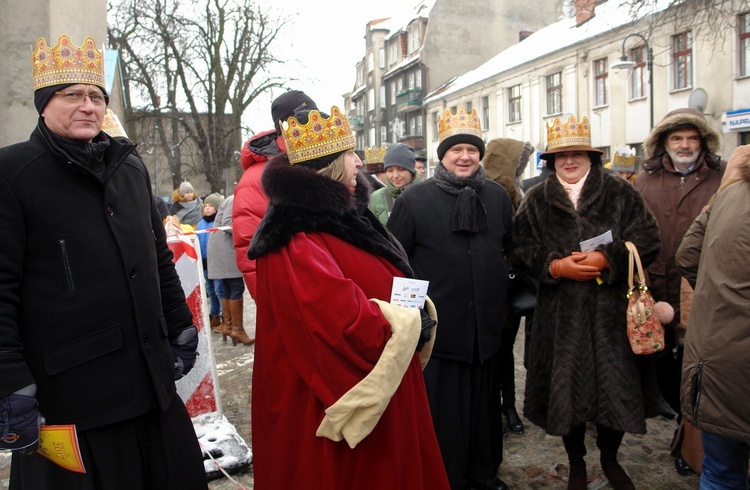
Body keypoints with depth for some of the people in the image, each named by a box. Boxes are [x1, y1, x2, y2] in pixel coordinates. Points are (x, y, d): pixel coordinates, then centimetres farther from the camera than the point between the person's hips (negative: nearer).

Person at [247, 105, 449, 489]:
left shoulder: (338, 217, 7)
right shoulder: (298, 244, -24)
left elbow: (385, 284, 18)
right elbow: (350, 326, -32)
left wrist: (409, 310, -2)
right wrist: (407, 321, -15)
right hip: (338, 401, -9)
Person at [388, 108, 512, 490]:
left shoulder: (498, 196, 8)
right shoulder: (415, 198, -5)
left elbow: (511, 249, 18)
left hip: (486, 323, 4)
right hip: (437, 325, -4)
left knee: (484, 401, 16)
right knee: (442, 405, 5)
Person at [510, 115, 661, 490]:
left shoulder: (619, 193, 5)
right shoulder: (537, 200, 7)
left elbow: (647, 240, -1)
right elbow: (520, 251, 2)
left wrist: (606, 258, -15)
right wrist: (556, 266, -14)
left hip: (612, 309, 0)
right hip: (560, 313, 0)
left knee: (616, 385, 7)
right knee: (568, 385, 8)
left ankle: (610, 459, 34)